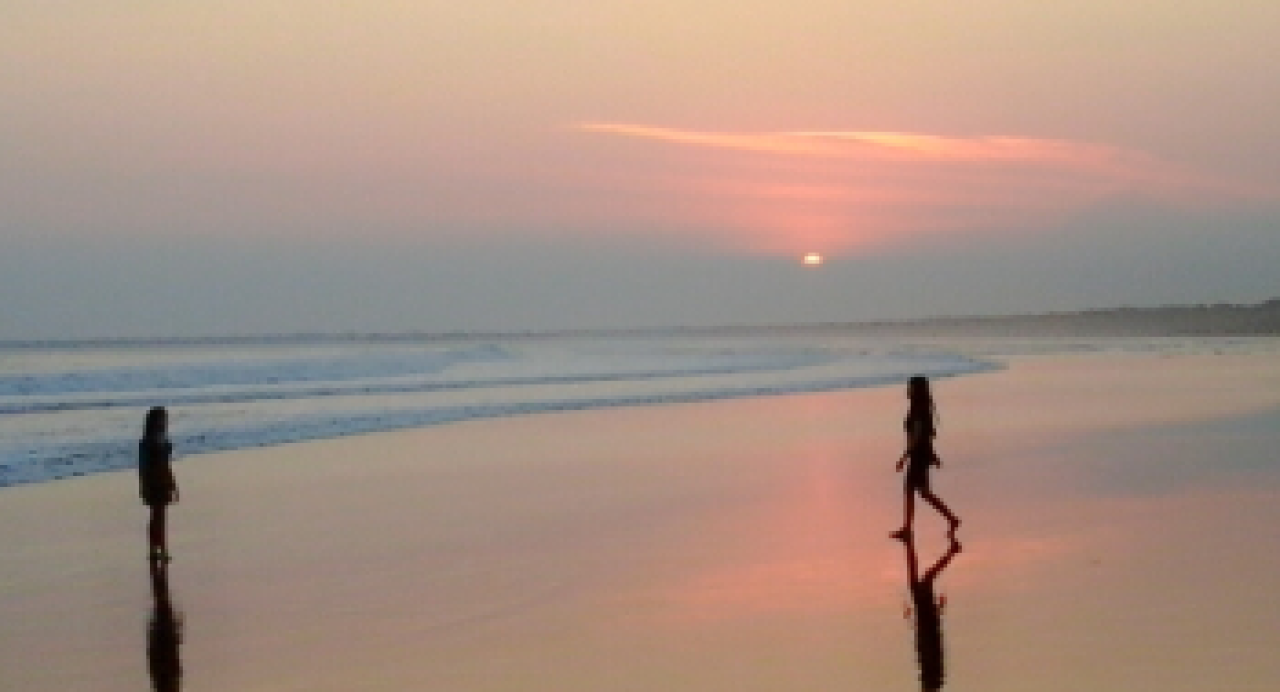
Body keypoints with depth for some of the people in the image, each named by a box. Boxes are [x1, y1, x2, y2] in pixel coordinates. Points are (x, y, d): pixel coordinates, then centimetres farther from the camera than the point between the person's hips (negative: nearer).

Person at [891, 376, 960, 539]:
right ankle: (906, 528, 12)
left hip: (919, 455, -10)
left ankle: (952, 519, 2)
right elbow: (926, 435, 16)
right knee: (908, 489, 10)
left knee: (924, 491, -3)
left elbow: (917, 437, -24)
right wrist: (933, 455, 22)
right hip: (921, 454, 10)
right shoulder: (922, 408, 10)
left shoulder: (918, 411, -20)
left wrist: (904, 457, -21)